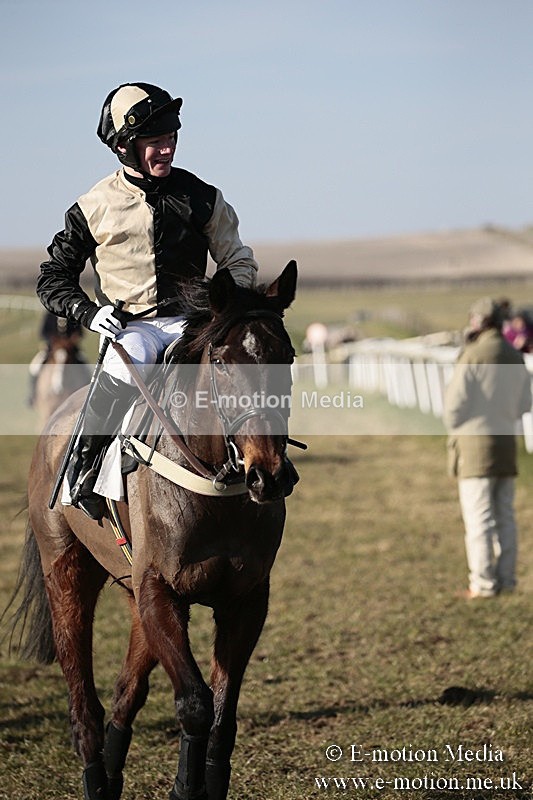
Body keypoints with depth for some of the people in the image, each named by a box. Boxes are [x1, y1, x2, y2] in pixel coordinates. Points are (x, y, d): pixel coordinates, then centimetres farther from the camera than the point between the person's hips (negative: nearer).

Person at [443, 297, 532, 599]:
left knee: (479, 517, -4)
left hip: (475, 442, -6)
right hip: (506, 441, 6)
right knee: (505, 515, 12)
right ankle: (507, 578, 13)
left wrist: (455, 430, 6)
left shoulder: (473, 356, -14)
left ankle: (484, 582, -4)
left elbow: (454, 403, -12)